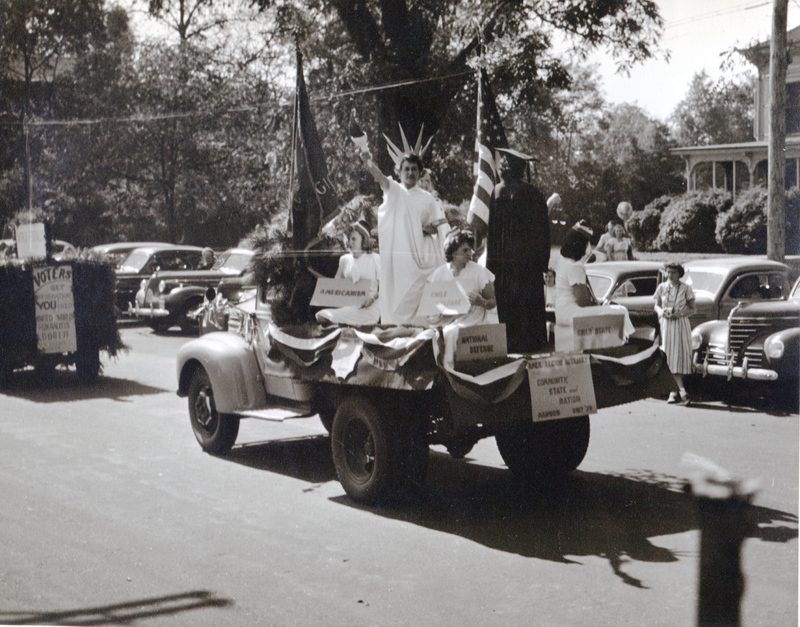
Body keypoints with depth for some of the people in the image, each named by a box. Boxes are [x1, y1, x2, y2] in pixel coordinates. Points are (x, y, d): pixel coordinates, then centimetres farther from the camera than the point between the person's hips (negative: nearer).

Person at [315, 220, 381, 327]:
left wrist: (373, 297, -20)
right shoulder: (345, 259, 16)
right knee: (321, 316, -20)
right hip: (347, 305, 6)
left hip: (367, 308, -6)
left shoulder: (374, 259, 1)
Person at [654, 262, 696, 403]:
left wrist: (680, 313, -14)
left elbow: (692, 309, 4)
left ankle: (673, 391, 0)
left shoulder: (686, 288, 1)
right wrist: (662, 311, -8)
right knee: (669, 355, -6)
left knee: (680, 355, -5)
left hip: (681, 324, -1)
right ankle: (681, 389, -6)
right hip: (666, 324, 2)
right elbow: (657, 306, 14)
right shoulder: (662, 287, 7)